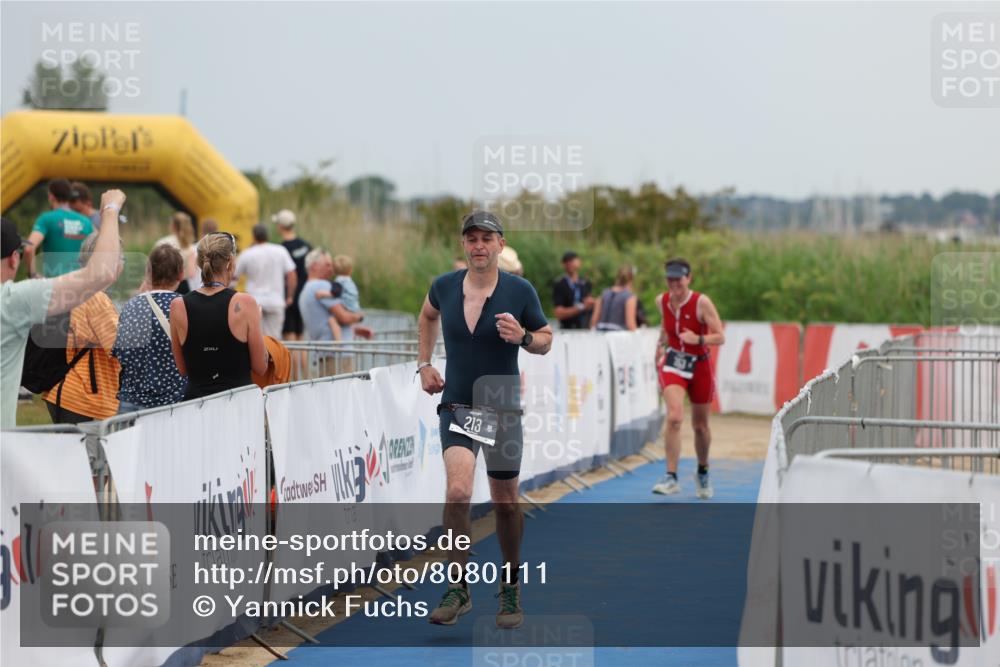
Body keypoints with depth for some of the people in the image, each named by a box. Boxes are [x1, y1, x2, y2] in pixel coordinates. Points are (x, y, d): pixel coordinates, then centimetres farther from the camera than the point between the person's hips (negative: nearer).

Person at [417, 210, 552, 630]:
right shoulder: (443, 287, -1)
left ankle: (511, 587, 29)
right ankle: (458, 587, -9)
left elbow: (545, 340, 3)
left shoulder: (520, 291, -7)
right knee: (458, 490, -20)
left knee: (505, 502, 9)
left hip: (502, 408, 0)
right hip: (456, 405, 0)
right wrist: (424, 364, 15)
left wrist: (522, 337, -19)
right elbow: (428, 315, 22)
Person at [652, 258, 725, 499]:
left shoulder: (701, 302, -16)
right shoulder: (662, 301, -4)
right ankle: (671, 477, -22)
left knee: (700, 426, 12)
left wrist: (698, 339, -33)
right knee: (674, 417, -23)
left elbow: (720, 337, -17)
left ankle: (703, 472, 39)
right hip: (673, 364, 1)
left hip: (699, 366, -1)